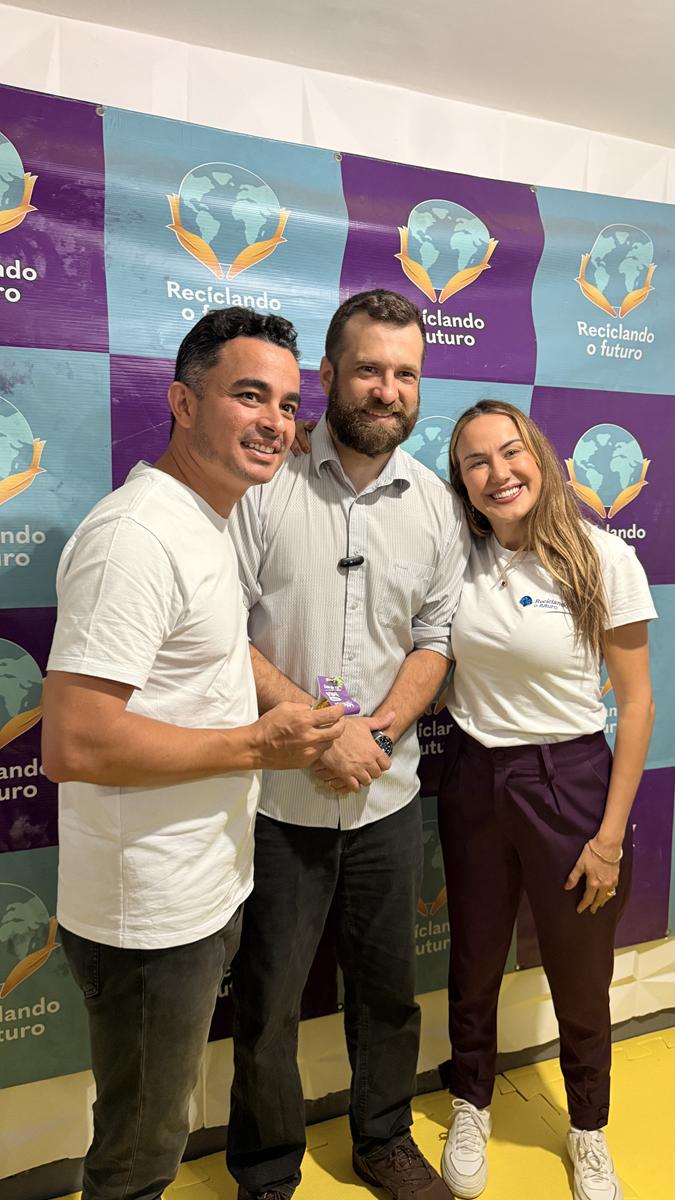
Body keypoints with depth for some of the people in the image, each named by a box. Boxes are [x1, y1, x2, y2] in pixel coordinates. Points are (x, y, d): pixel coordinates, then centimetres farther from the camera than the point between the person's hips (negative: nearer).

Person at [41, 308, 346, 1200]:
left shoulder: (204, 522, 8)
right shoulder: (136, 536, -25)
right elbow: (74, 744, -30)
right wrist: (257, 745, -22)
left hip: (205, 891, 9)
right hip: (150, 917, -9)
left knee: (158, 1123, 29)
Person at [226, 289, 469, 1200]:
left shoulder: (437, 504, 3)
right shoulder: (265, 482, -9)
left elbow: (435, 639, 4)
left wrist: (377, 734, -10)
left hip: (388, 793, 4)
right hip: (280, 795, -3)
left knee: (389, 986, 20)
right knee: (268, 1002, 13)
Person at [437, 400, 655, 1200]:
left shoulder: (604, 559, -13)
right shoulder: (457, 557, -4)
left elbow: (636, 700, -8)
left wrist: (612, 834, -8)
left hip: (569, 780, -2)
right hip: (473, 779, 3)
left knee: (580, 979, 16)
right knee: (474, 964, 19)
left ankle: (588, 1132, 46)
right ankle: (471, 1110, 48)